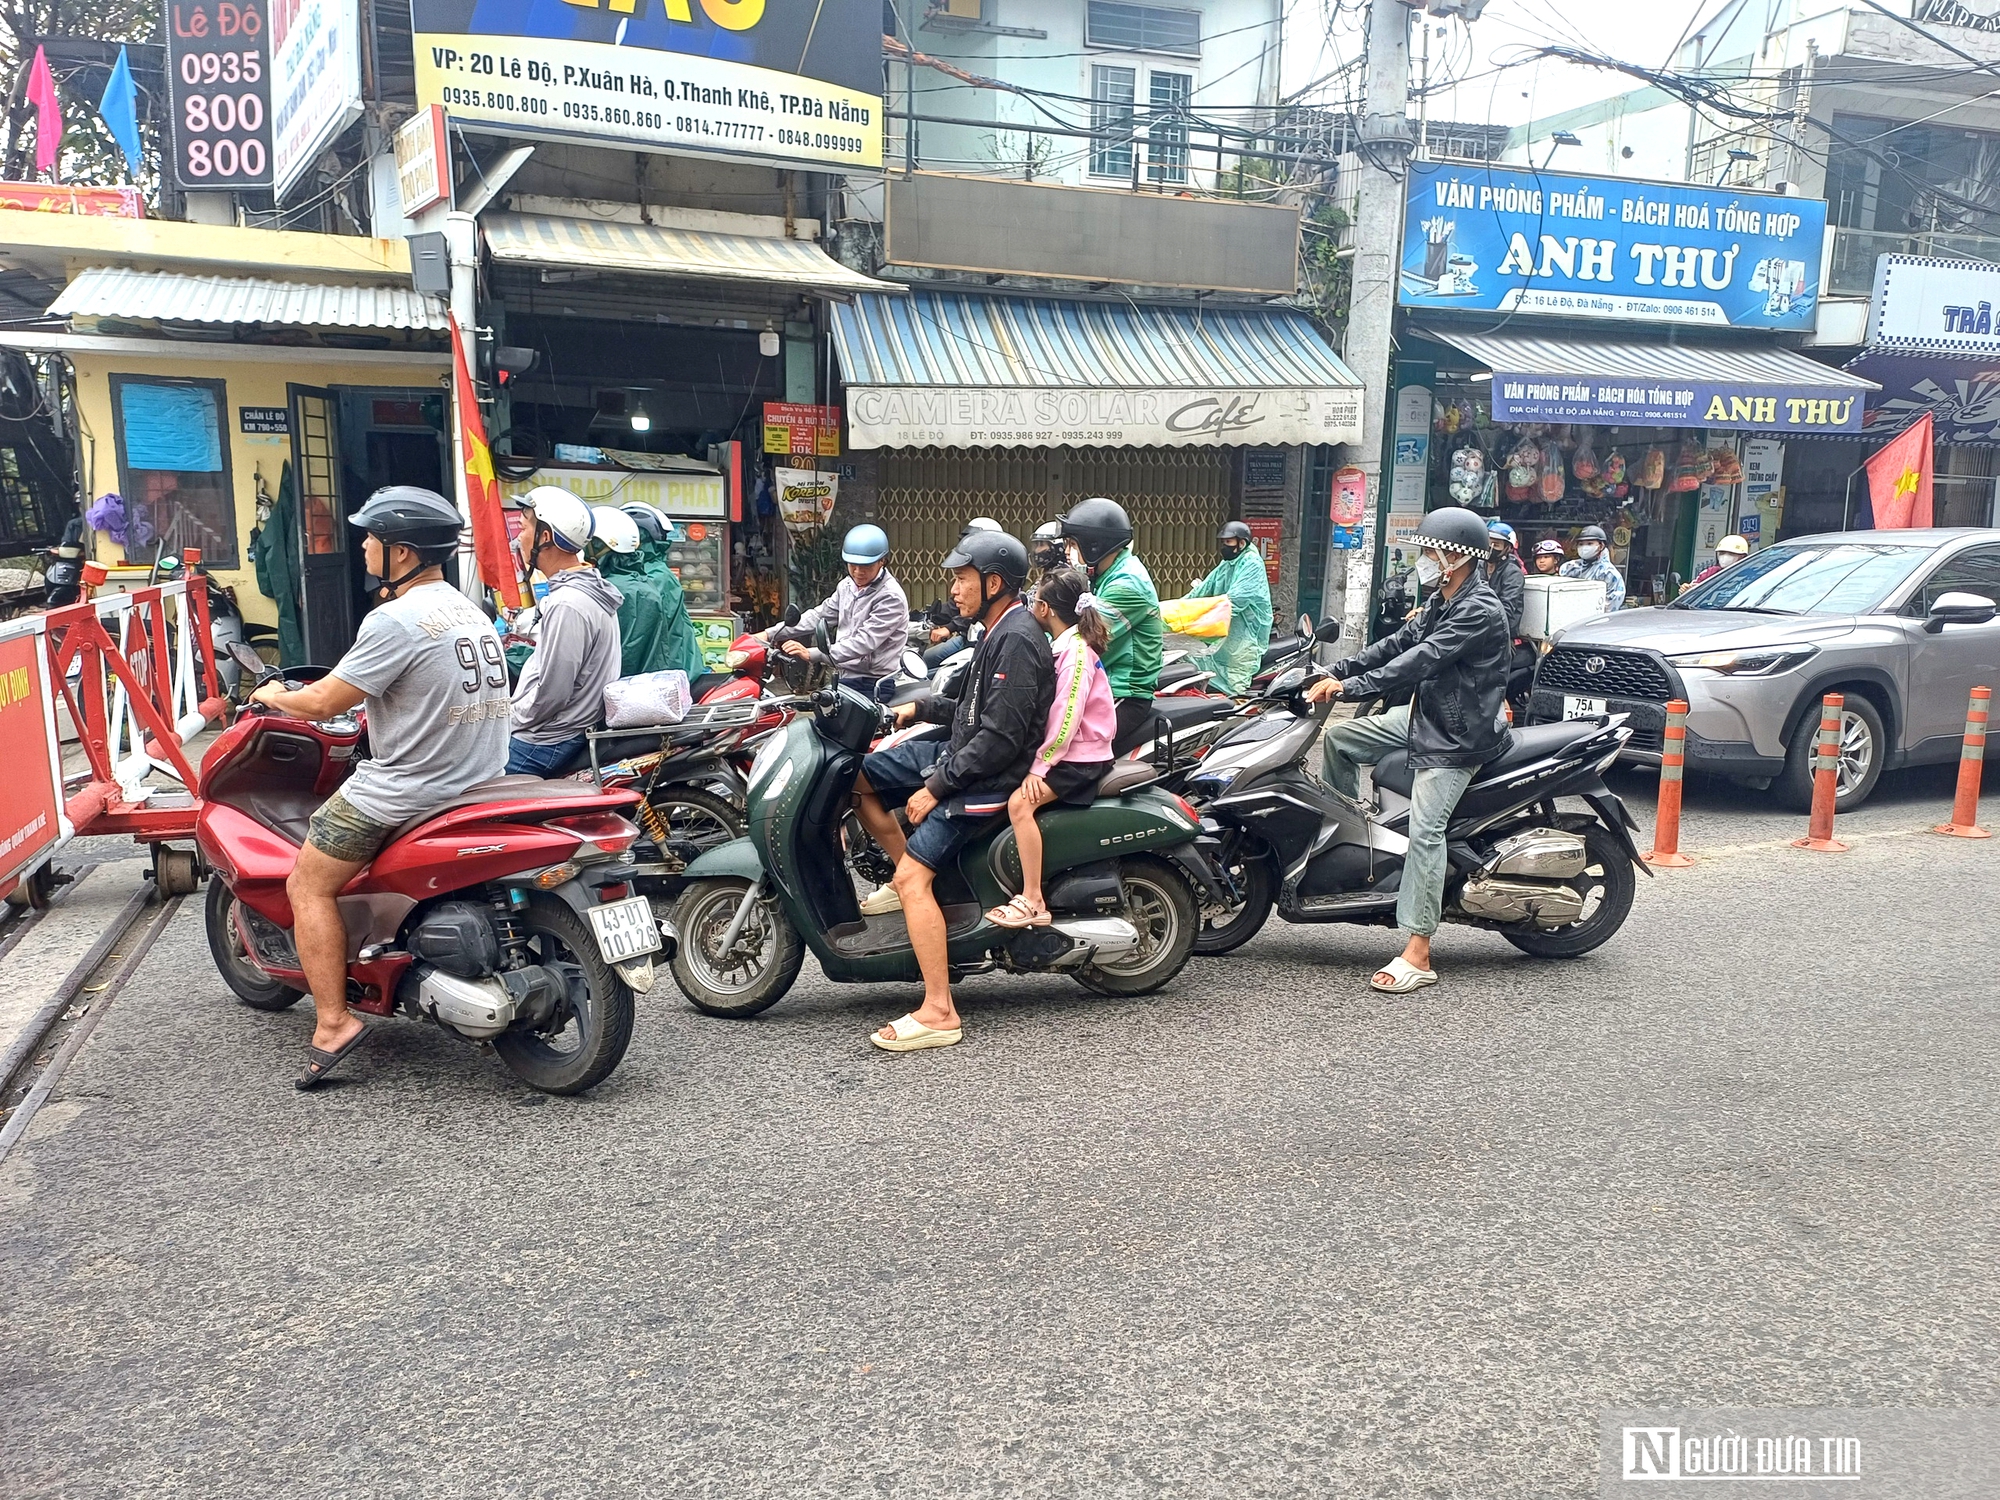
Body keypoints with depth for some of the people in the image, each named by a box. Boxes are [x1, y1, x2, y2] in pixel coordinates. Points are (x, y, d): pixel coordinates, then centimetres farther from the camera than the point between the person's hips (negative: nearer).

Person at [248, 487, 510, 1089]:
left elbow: (324, 702, -16)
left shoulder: (395, 620, -18)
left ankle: (333, 1021, -1)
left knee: (308, 885, 3)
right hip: (479, 775, 10)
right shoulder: (469, 610, 11)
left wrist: (274, 697, 5)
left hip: (410, 788, -9)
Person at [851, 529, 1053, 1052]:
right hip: (961, 754, 10)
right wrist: (921, 708, 15)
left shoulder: (1017, 641, -20)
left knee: (913, 878, -21)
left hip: (988, 779, -10)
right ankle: (905, 874, 18)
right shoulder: (1001, 631, 12)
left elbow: (1000, 736, -25)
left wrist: (937, 786, -21)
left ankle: (939, 1013, -18)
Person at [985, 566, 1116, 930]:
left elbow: (1067, 716, -23)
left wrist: (1039, 766, -21)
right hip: (1066, 750, 11)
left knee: (1020, 803, -27)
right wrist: (1039, 760, 8)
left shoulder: (1076, 650, -17)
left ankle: (1033, 902, -26)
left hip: (1080, 756, -11)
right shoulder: (1066, 644, 13)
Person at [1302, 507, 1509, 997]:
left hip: (1456, 737, -10)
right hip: (1423, 716, 10)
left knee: (1424, 831, -17)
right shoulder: (1439, 602, 12)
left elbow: (1421, 660, -27)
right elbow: (1397, 643, 9)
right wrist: (1335, 673, -2)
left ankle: (1417, 955, -17)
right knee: (1338, 737, 8)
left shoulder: (1480, 612, -20)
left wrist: (1350, 687, -29)